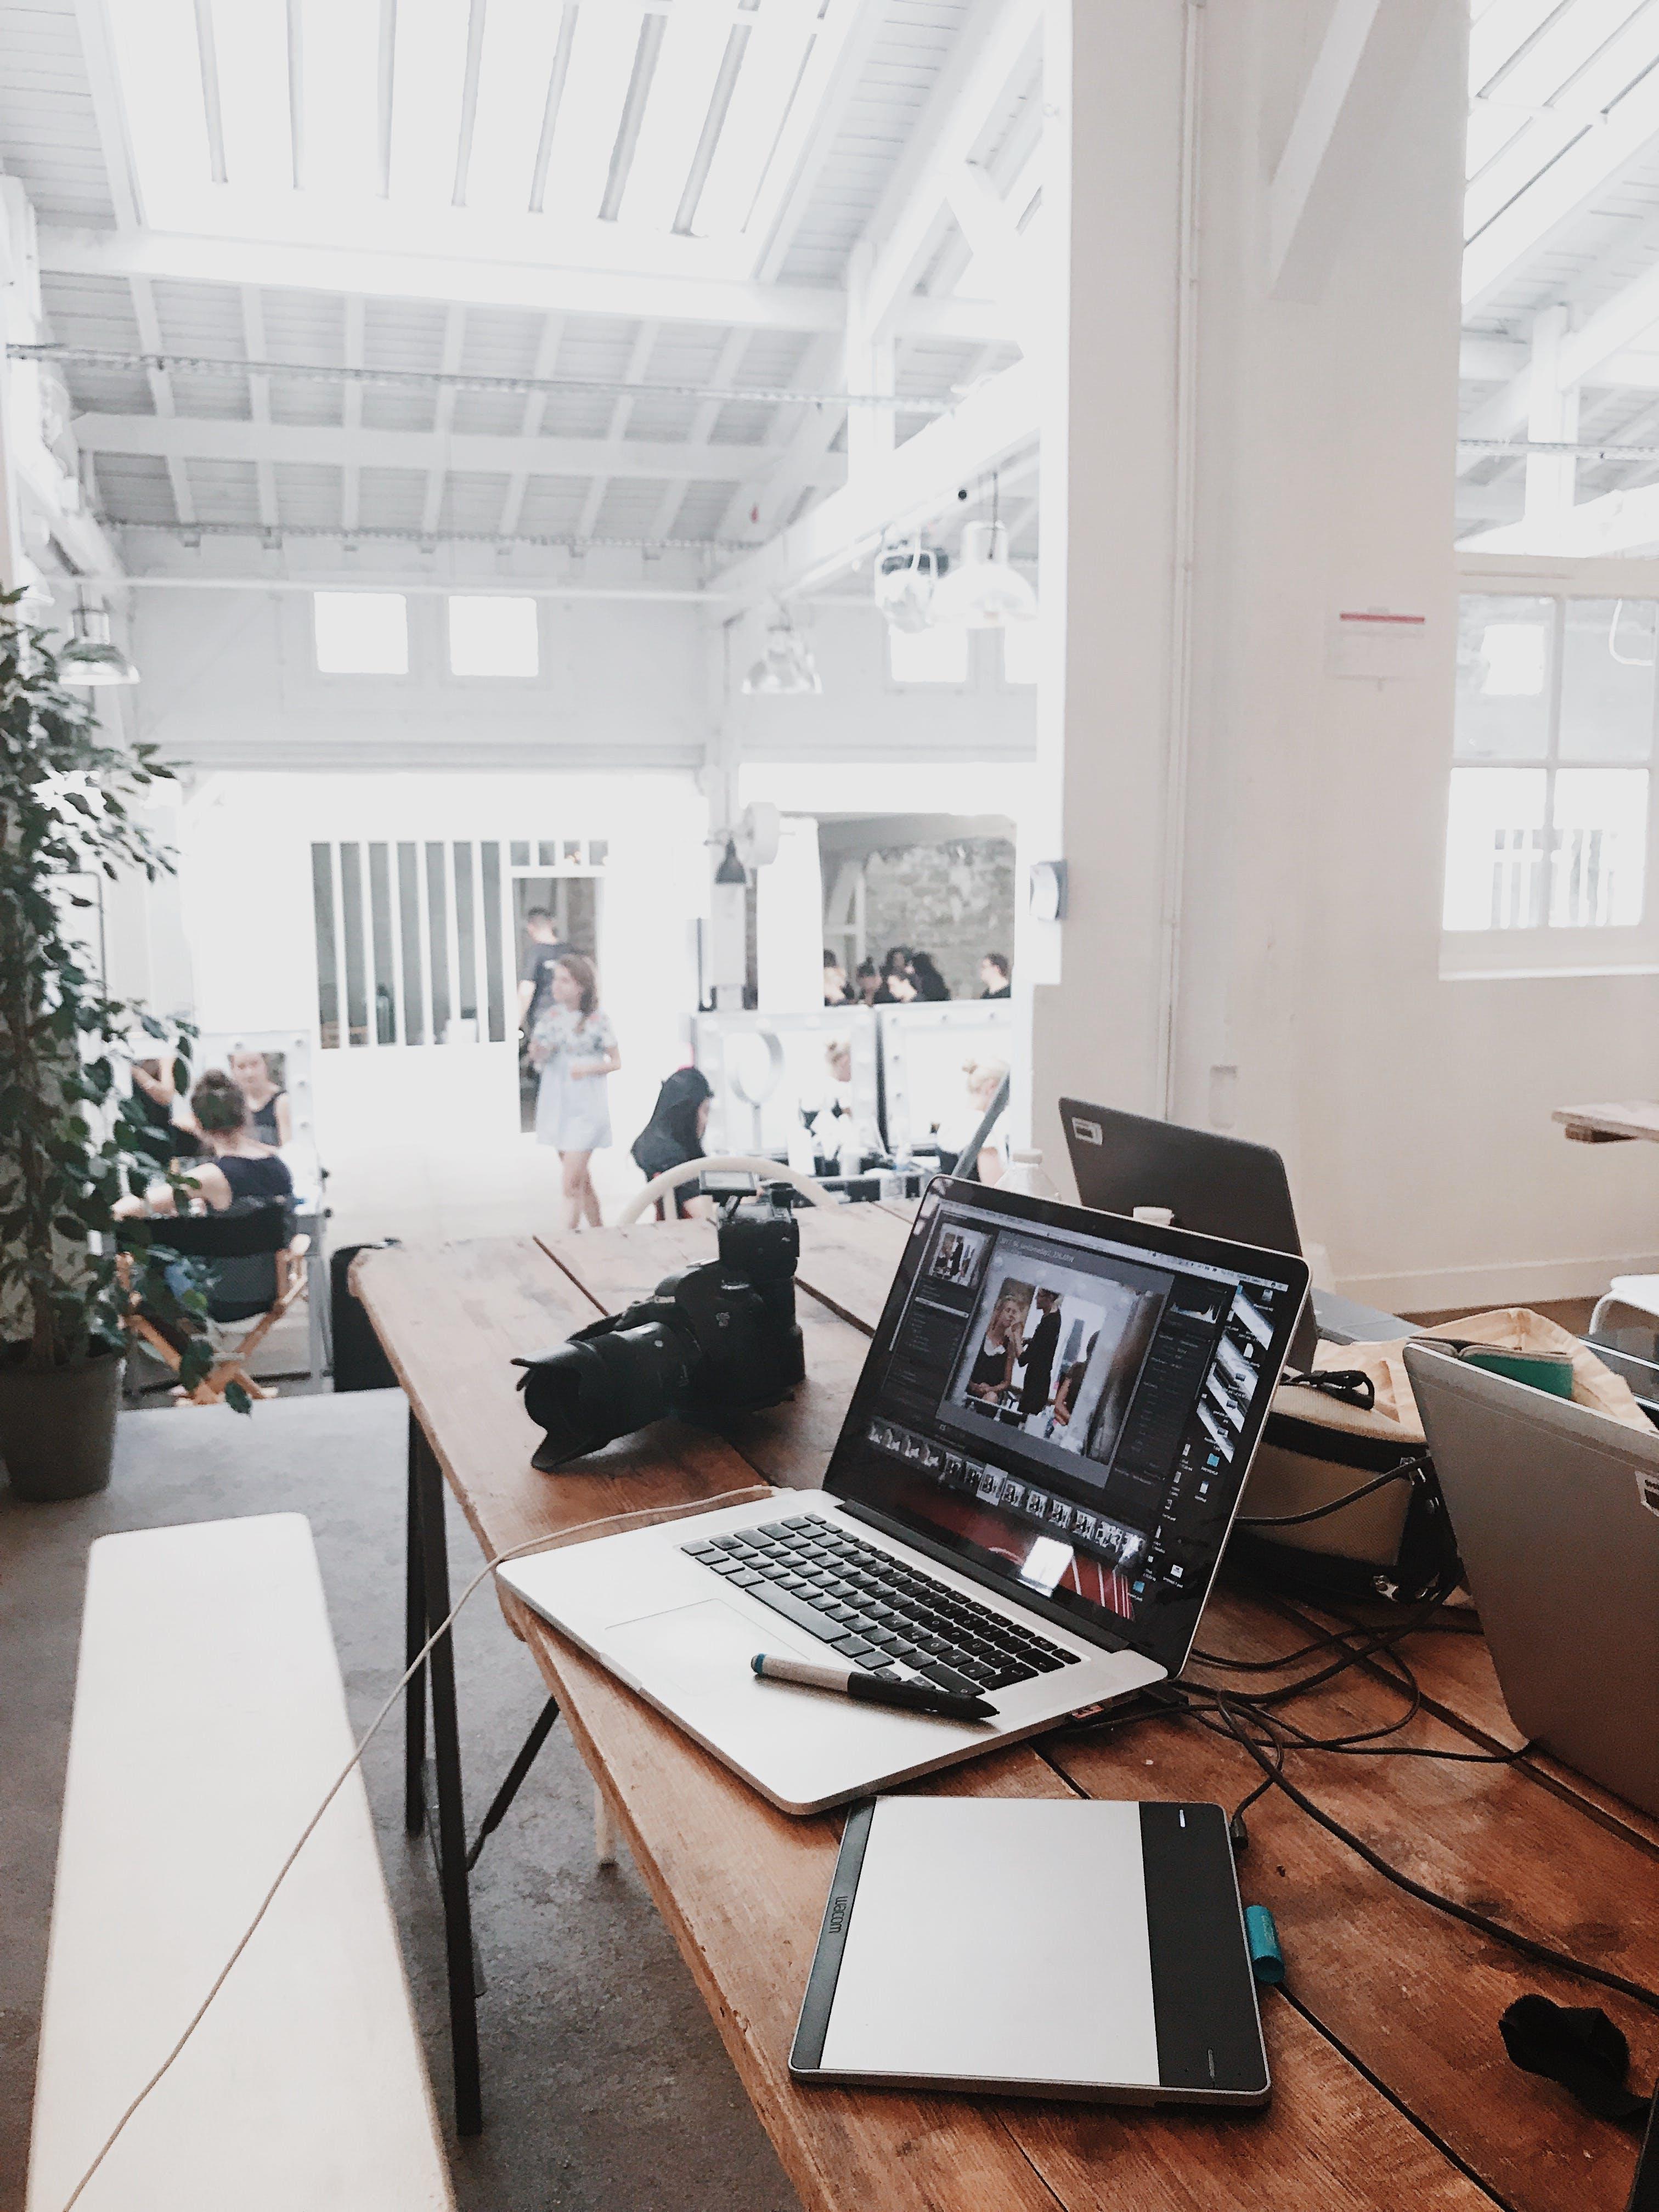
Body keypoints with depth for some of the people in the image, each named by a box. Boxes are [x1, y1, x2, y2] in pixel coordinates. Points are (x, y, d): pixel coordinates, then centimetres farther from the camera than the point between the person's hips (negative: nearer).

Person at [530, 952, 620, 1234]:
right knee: (582, 1180, 15)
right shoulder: (552, 1016, 5)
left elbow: (617, 1062, -1)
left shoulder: (597, 1021, -8)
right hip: (556, 1103, 5)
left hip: (585, 1107, -5)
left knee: (572, 1184, -11)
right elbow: (536, 1058, 11)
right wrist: (539, 1052, -12)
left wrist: (590, 1068, -18)